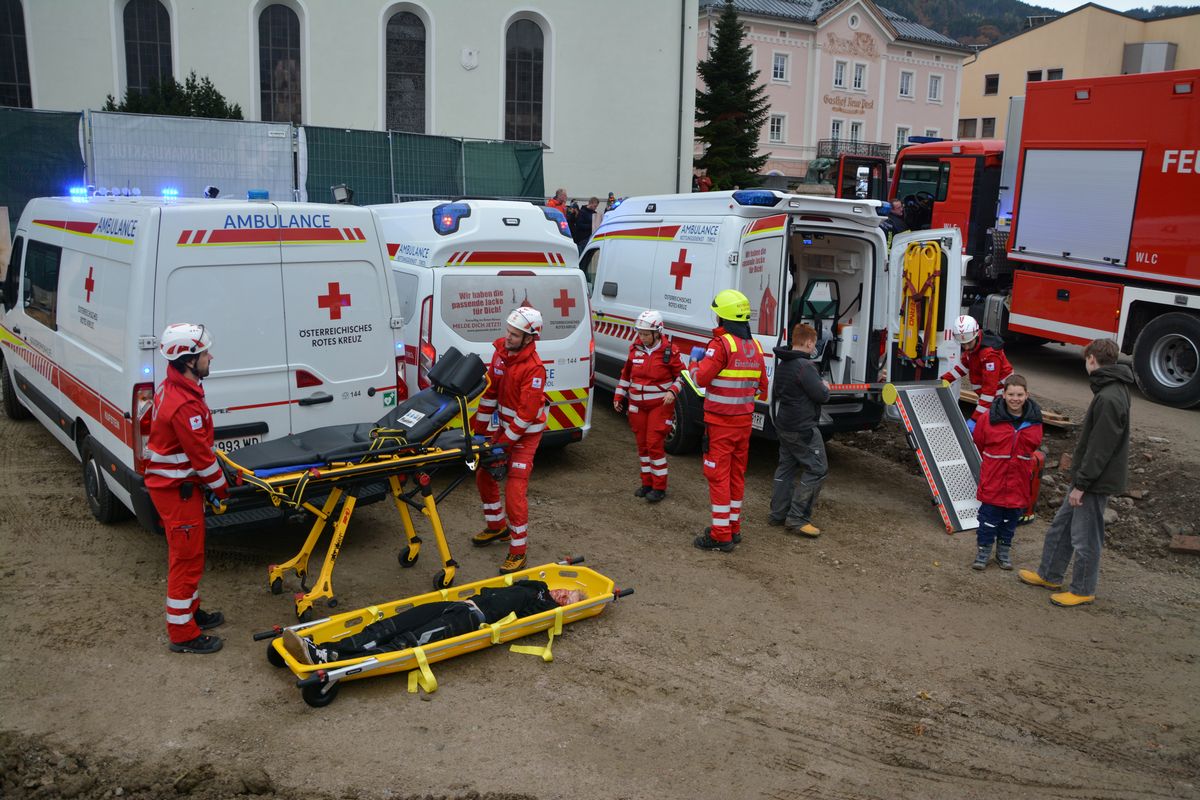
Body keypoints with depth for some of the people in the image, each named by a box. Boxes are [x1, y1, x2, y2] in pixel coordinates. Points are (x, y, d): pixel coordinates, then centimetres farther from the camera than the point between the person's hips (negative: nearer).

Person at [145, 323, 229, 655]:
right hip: (178, 490, -10)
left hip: (169, 482, 10)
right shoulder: (185, 405, -28)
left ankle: (190, 611, 39)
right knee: (187, 559, 0)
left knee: (188, 554, 23)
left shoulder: (171, 388, 5)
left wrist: (215, 475, 13)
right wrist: (222, 490, -8)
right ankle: (182, 633, 11)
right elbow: (201, 456, -22)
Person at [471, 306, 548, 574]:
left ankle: (518, 552, 0)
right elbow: (490, 390, 4)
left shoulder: (534, 368, -26)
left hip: (526, 432, -8)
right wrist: (479, 428, 4)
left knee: (515, 489, -11)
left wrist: (504, 445, -21)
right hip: (506, 426, 8)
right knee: (484, 474, 17)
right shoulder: (500, 350, -3)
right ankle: (497, 527, 37)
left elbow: (526, 414, -25)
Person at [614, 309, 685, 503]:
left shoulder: (669, 351, -10)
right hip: (637, 405, 5)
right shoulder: (635, 348, 2)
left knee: (655, 443, -8)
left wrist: (672, 391, -18)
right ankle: (647, 483, 23)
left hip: (660, 404, -5)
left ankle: (659, 487, 1)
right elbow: (626, 374, 13)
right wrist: (619, 396, 11)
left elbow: (681, 375, -1)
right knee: (642, 443, 10)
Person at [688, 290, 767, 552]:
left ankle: (721, 535, -1)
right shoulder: (755, 347, 9)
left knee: (718, 475, -2)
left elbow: (701, 377, -19)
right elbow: (761, 386, 14)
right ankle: (733, 527, 25)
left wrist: (693, 363, 1)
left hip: (721, 422, -7)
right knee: (737, 473, 16)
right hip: (745, 420, 7)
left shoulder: (722, 343, -16)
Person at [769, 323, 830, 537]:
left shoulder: (782, 364, 10)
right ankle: (797, 518, -5)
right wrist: (825, 387, 2)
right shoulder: (805, 366, -20)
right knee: (817, 469, -4)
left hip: (784, 424, 10)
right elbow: (821, 396, -21)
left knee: (786, 466, 16)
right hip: (802, 428, -10)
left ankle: (778, 514, 19)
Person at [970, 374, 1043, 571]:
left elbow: (1034, 445, 14)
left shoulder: (1034, 420, -4)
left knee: (1012, 517, 13)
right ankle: (983, 549, 18)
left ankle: (1004, 550, 29)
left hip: (1019, 479, 3)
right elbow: (978, 442, 4)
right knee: (989, 515, 4)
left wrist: (1019, 459, 12)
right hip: (993, 479, -2)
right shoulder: (990, 418, -12)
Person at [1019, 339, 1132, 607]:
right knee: (1061, 526, 19)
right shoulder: (1112, 391, 7)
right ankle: (1049, 575, 33)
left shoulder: (1108, 399, -24)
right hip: (1087, 477, 10)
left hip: (1096, 481, -10)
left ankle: (1083, 590, 20)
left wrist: (1081, 484, -19)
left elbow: (1099, 449, -24)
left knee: (1085, 537, 4)